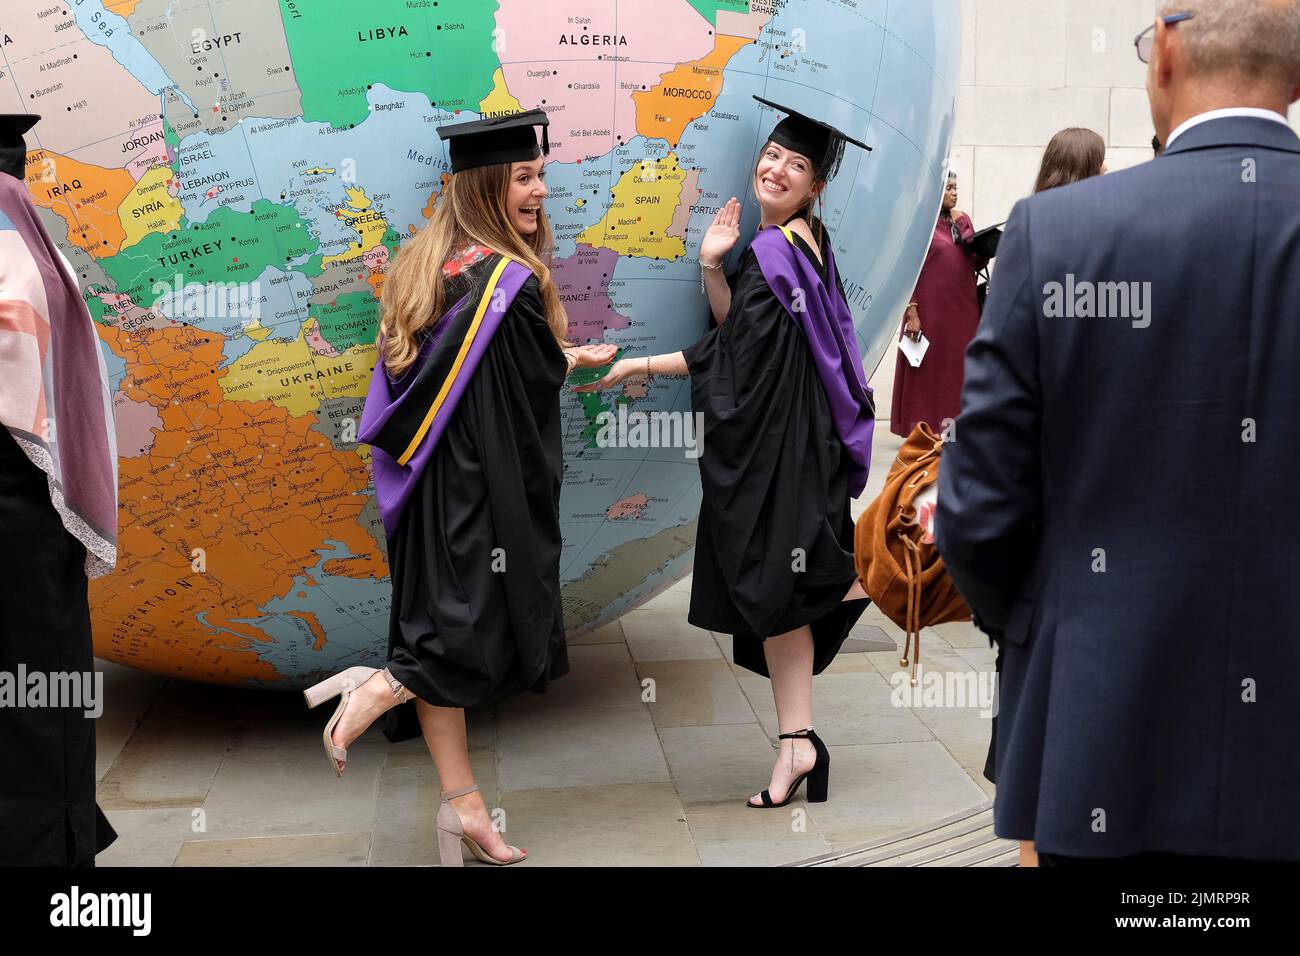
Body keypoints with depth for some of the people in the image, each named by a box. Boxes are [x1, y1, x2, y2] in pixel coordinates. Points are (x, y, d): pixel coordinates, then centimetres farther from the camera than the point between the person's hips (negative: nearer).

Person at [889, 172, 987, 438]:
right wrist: (911, 312, -16)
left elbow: (975, 264, 13)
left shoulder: (963, 220, 12)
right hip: (930, 308, -5)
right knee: (927, 369, 0)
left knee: (959, 368, 7)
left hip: (963, 307, 5)